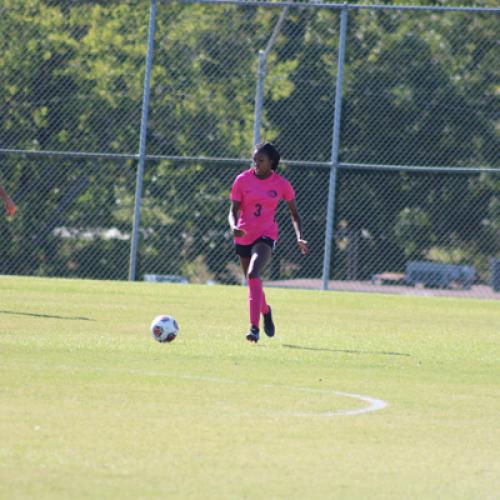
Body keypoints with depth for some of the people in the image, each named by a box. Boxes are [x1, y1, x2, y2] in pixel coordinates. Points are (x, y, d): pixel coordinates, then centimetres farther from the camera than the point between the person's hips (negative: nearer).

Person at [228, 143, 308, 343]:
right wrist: (234, 227, -24)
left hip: (266, 236, -3)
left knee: (253, 275, -27)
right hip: (244, 237, 3)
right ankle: (266, 311, 47)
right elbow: (233, 210, -2)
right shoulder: (242, 180, -3)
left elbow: (294, 214, 6)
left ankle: (254, 328, -29)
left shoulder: (282, 184, -4)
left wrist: (299, 237, -8)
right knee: (252, 281, 13)